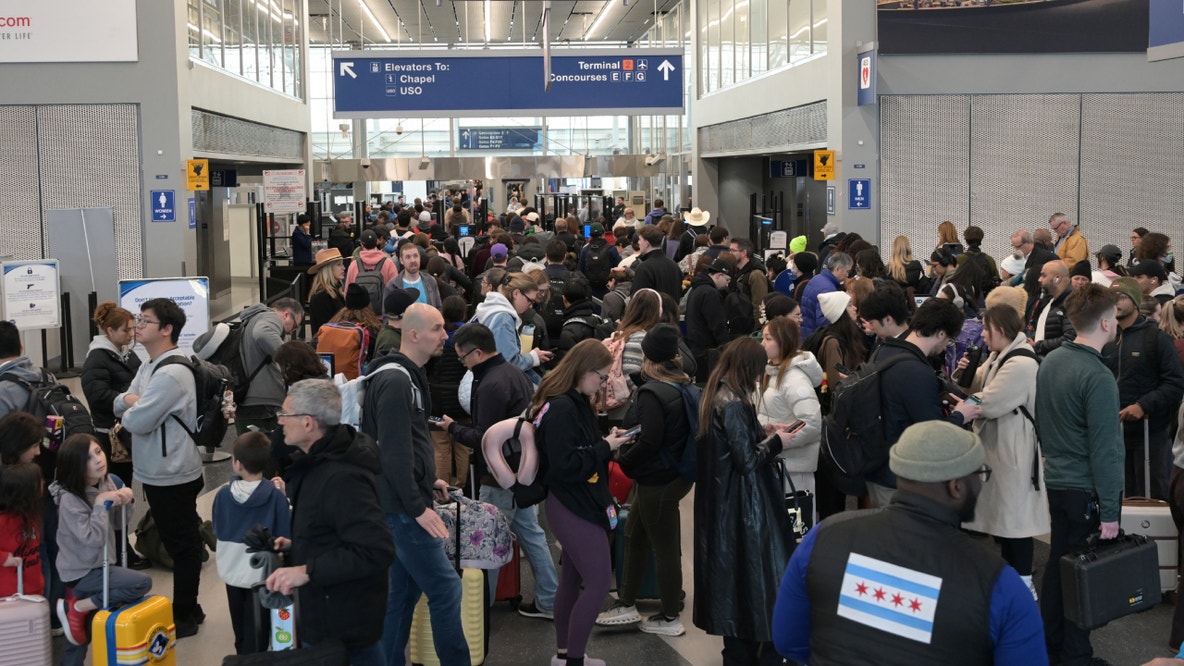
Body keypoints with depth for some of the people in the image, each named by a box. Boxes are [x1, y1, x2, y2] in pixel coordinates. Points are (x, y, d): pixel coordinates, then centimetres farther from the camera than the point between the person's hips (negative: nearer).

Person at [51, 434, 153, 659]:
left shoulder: (107, 483, -2)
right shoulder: (70, 500, -23)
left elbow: (117, 523, 10)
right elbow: (92, 539, -29)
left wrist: (124, 503, -10)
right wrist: (100, 504, -26)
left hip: (96, 567, 7)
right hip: (82, 572, -7)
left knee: (80, 635, 15)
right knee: (142, 583, -20)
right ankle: (77, 607, -9)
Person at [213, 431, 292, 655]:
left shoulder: (224, 493, -12)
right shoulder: (275, 496, -22)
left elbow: (217, 530, 2)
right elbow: (285, 535, -13)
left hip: (232, 569, 4)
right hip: (261, 573, -3)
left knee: (240, 627, 23)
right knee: (256, 630, 9)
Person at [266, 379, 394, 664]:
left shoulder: (343, 479, -26)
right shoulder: (319, 461, 9)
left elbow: (376, 552, -31)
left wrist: (307, 571, -29)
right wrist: (296, 545, 9)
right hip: (326, 612, 10)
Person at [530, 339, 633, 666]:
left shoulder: (576, 403, 9)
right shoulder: (561, 409, -21)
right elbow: (564, 466, -26)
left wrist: (607, 441, 0)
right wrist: (605, 448, -18)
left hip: (576, 504, 10)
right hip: (573, 507, -10)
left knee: (573, 578, 16)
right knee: (598, 581, -8)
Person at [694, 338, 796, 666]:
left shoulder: (715, 396, 6)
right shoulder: (735, 404, -22)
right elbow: (747, 460, -21)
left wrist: (761, 430, 11)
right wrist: (776, 442, -7)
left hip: (721, 501, 9)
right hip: (743, 504, -9)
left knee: (731, 569, 15)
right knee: (753, 569, 1)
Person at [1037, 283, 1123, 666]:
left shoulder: (1050, 361, 2)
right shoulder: (1097, 378, -21)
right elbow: (1104, 450, -20)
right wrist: (1109, 511, -16)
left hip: (1056, 482, 8)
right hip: (1088, 490, -8)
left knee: (1058, 565, 17)